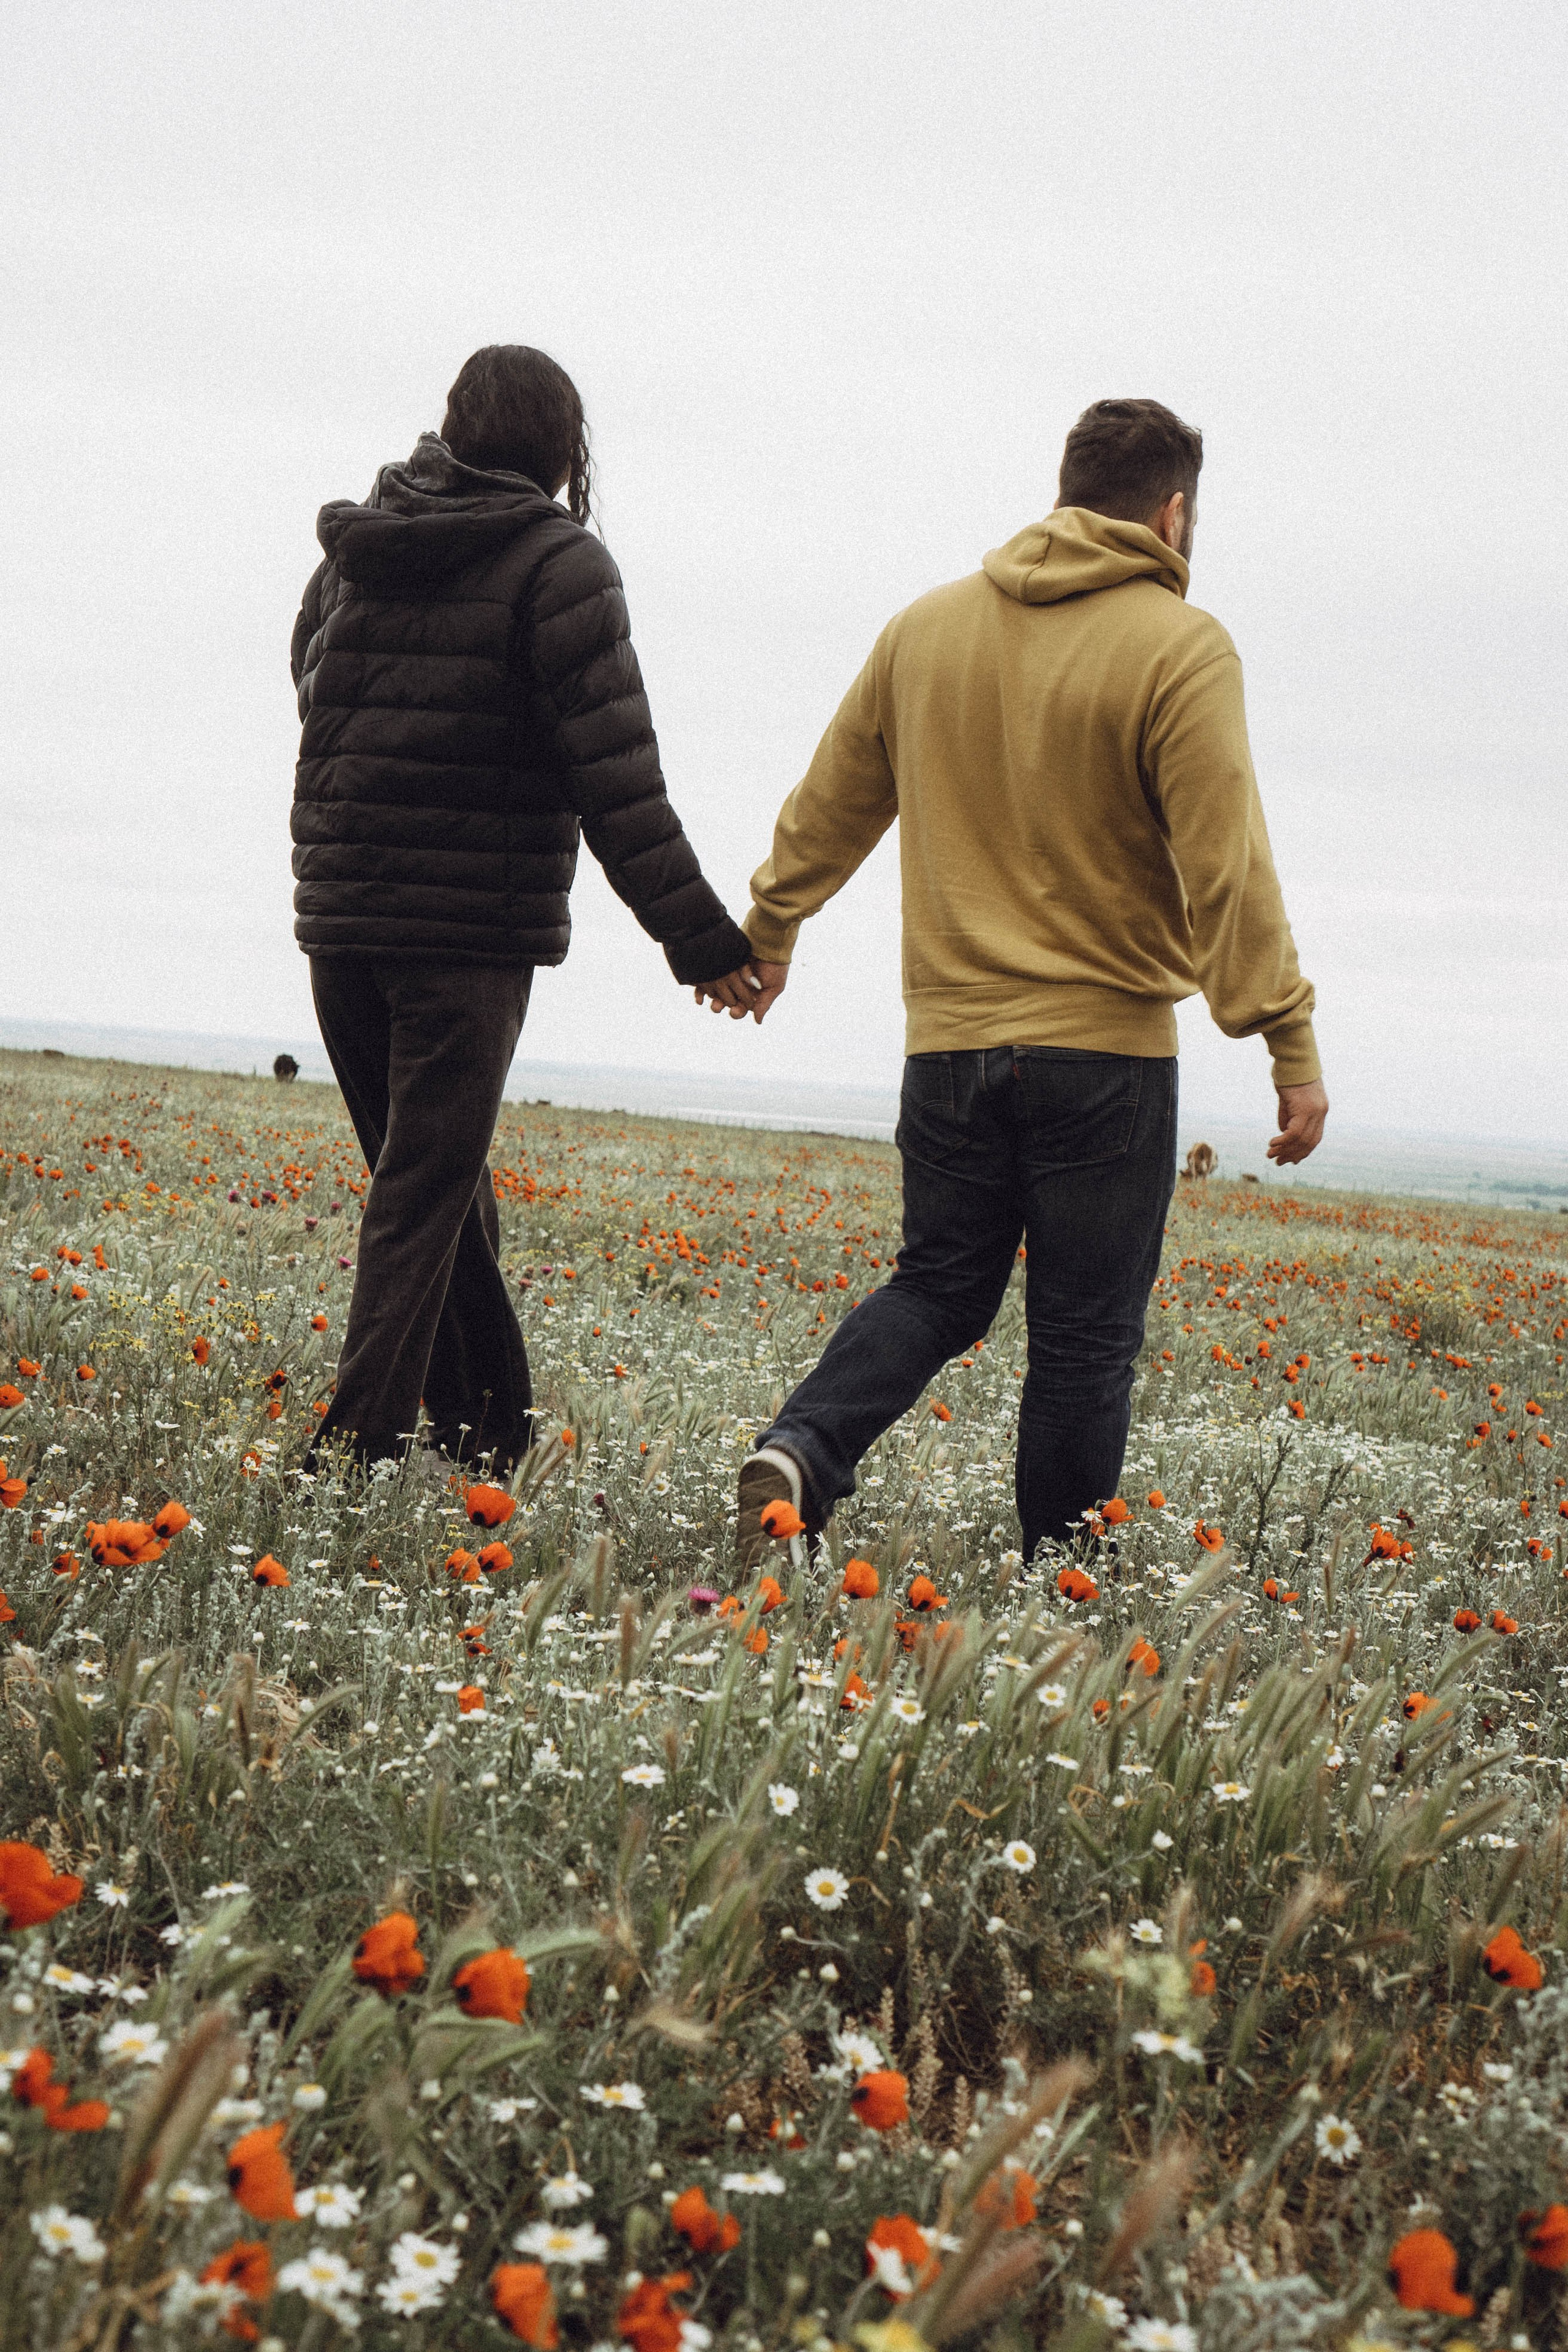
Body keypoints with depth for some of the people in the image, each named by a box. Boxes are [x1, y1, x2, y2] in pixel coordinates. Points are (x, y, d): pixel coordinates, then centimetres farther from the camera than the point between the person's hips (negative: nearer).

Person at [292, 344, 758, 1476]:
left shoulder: (352, 551, 13)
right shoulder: (558, 563, -6)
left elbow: (317, 708, 17)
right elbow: (614, 774, -13)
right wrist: (700, 934, -11)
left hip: (338, 917, 6)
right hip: (471, 927, -6)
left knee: (431, 1175, 15)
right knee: (426, 1192, -1)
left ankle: (483, 1424, 24)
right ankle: (363, 1443, -5)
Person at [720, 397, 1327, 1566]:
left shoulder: (925, 626, 8)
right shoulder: (1180, 649, -9)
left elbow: (830, 802, 17)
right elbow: (1227, 868, -14)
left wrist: (771, 928, 32)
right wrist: (1292, 1045, -10)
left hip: (949, 1036, 5)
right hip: (1105, 1043, -4)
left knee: (939, 1288, 16)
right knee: (1085, 1337, 6)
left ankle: (800, 1450, -7)